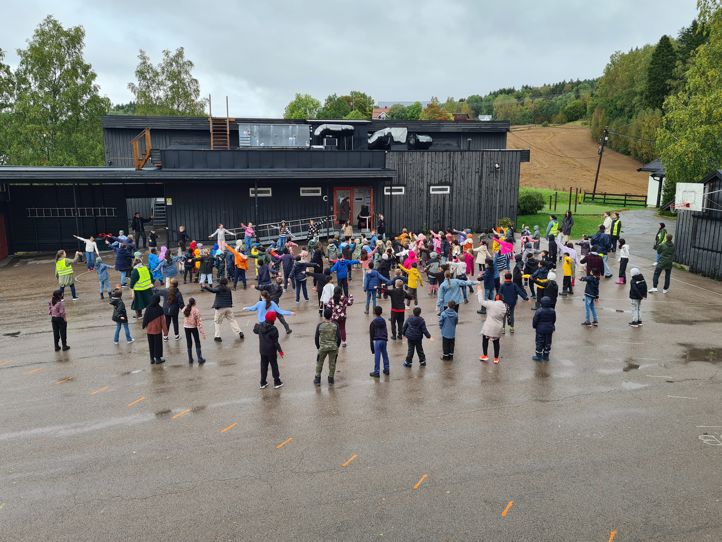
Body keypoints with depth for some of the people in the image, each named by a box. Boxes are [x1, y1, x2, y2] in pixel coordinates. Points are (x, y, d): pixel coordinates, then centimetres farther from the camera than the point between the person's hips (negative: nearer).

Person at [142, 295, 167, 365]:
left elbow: (145, 319, 0)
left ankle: (152, 359, 19)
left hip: (149, 330, 3)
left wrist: (145, 327, 12)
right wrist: (165, 331, -5)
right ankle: (158, 359, 13)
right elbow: (163, 321, -11)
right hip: (157, 330, -3)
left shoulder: (148, 308, -5)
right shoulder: (159, 309, -14)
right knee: (158, 344, 9)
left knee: (151, 344, 13)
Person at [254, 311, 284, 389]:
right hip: (271, 351, -5)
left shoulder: (260, 326, -5)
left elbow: (255, 331, 18)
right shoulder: (273, 329, -21)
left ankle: (263, 383, 19)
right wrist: (280, 350, -10)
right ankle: (277, 382, 13)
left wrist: (256, 326, 40)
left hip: (262, 351, 5)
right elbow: (275, 342, -19)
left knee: (263, 366, 14)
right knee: (274, 366, 8)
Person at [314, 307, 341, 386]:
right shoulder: (335, 325, -9)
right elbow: (339, 337, -8)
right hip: (333, 347, 0)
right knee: (332, 364, 15)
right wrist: (337, 347, 6)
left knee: (319, 363, 17)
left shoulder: (320, 325, -10)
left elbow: (316, 338, -5)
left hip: (323, 347, 0)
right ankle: (331, 380, 24)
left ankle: (317, 380, 25)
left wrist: (318, 347, 9)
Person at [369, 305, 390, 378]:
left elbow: (371, 333, -1)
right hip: (384, 340, 5)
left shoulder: (373, 322, -3)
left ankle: (376, 372, -2)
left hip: (377, 340, -5)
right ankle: (386, 369, 22)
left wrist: (371, 341, 6)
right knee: (385, 355, 15)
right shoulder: (383, 321, 12)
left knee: (377, 357, -4)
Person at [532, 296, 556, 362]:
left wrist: (534, 326, 4)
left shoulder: (539, 311, -20)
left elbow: (535, 320, -13)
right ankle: (546, 356, 22)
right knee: (548, 343, 14)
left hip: (540, 329, -4)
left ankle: (538, 356, 10)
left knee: (539, 342, 5)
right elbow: (554, 320, 9)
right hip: (549, 329, 4)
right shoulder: (552, 311, -4)